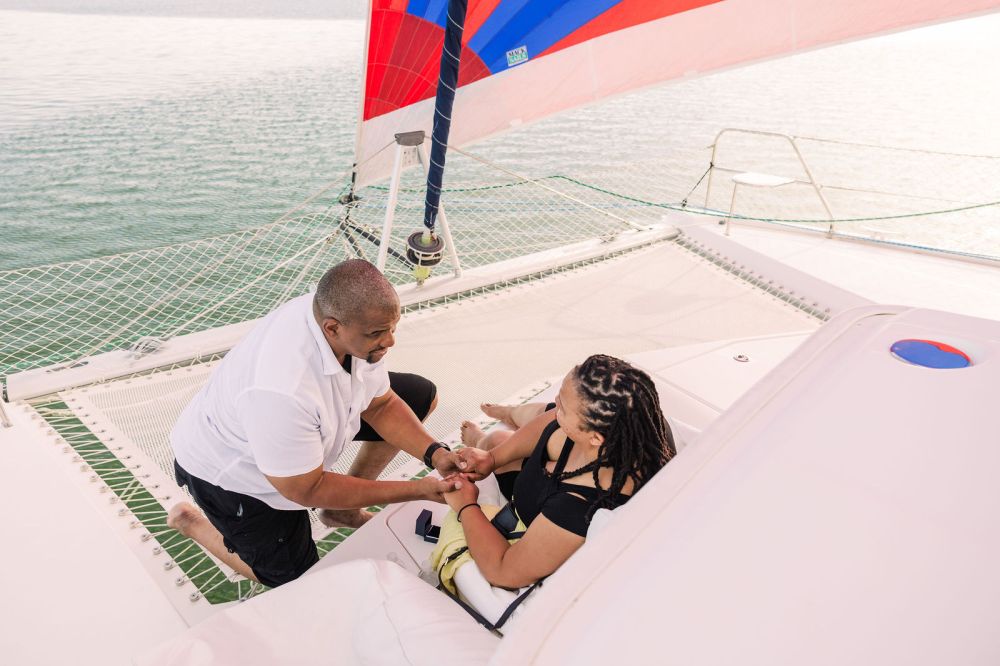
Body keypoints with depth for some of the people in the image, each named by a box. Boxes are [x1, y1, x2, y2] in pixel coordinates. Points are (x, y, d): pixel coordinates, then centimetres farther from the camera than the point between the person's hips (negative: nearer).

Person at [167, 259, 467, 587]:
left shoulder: (356, 320, -23)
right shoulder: (282, 389, -44)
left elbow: (381, 405, -6)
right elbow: (307, 490, -29)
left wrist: (433, 452, -22)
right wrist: (416, 490, -29)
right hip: (234, 471, -6)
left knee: (421, 395, 0)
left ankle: (342, 509, 15)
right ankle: (191, 522, 23)